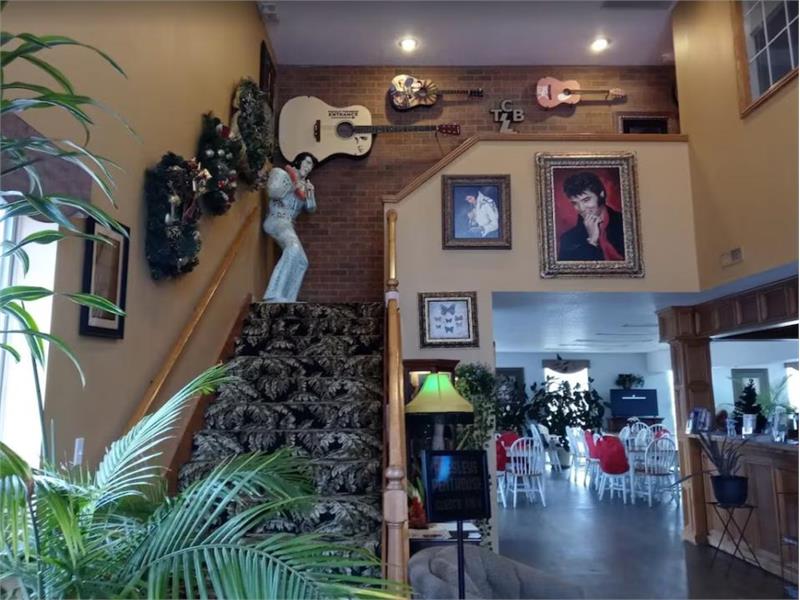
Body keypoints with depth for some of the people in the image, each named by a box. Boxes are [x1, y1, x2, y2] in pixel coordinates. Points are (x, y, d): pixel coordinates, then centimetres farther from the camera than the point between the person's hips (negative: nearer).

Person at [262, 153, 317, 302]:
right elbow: (272, 192, -12)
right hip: (276, 220, -9)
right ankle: (275, 295, -44)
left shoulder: (304, 184, 24)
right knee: (294, 247, -35)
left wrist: (311, 193, 5)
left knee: (301, 261, 0)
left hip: (288, 224, 9)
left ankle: (286, 300, -1)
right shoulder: (281, 173, 5)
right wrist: (293, 186, -4)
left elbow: (310, 208, 21)